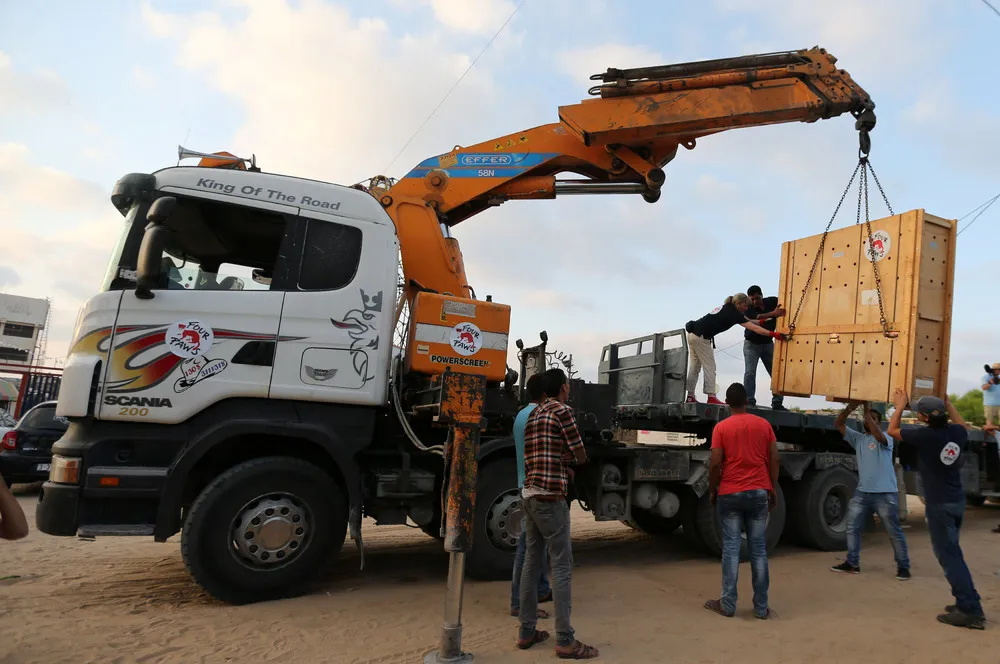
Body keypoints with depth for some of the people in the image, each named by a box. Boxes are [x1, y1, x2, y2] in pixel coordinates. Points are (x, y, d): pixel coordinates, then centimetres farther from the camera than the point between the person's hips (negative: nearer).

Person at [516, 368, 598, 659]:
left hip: (529, 494, 8)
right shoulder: (562, 411, -8)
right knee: (561, 565, -3)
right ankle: (565, 641, 0)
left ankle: (527, 631, 18)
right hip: (550, 497, -8)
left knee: (532, 562, 12)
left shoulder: (533, 414, 16)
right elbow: (581, 456, -3)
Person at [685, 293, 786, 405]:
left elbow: (748, 321, 24)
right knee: (709, 366, -5)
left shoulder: (726, 308, 15)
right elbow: (754, 328, -13)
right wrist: (773, 334, -13)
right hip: (701, 337, -9)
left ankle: (690, 396, 11)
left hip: (692, 334, 9)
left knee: (695, 366, 10)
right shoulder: (732, 313, -11)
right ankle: (711, 396, -8)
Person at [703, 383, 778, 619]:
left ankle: (728, 604, 6)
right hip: (759, 493, 2)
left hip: (730, 494, -2)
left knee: (731, 548, 2)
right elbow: (774, 460, 2)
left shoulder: (721, 427, -5)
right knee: (758, 549, 7)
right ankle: (761, 607, 11)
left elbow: (715, 464, -9)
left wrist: (712, 491, 3)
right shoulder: (764, 425, 3)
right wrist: (773, 489, 12)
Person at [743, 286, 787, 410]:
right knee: (750, 372, -13)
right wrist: (773, 314, -46)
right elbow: (756, 318, -35)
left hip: (768, 344, 3)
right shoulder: (747, 309, -16)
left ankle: (777, 403, 2)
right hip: (751, 344, -3)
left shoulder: (773, 302, -6)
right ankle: (749, 402, -11)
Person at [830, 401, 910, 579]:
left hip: (885, 494, -6)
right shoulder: (858, 438, 10)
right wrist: (851, 407, -12)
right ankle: (853, 563, 18)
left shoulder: (886, 439, -5)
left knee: (894, 532, 4)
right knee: (852, 527, 8)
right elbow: (839, 424, 2)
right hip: (862, 492, 6)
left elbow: (878, 435, -29)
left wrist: (867, 411, -24)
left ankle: (903, 566, 17)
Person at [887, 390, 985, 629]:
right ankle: (967, 602, 23)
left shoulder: (925, 435, -19)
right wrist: (948, 404, 31)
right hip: (957, 501, 8)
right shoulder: (957, 433, -1)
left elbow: (892, 430, -2)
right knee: (951, 552, 18)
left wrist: (900, 406, 10)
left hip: (939, 504, -8)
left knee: (948, 556, -4)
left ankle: (971, 611, -5)